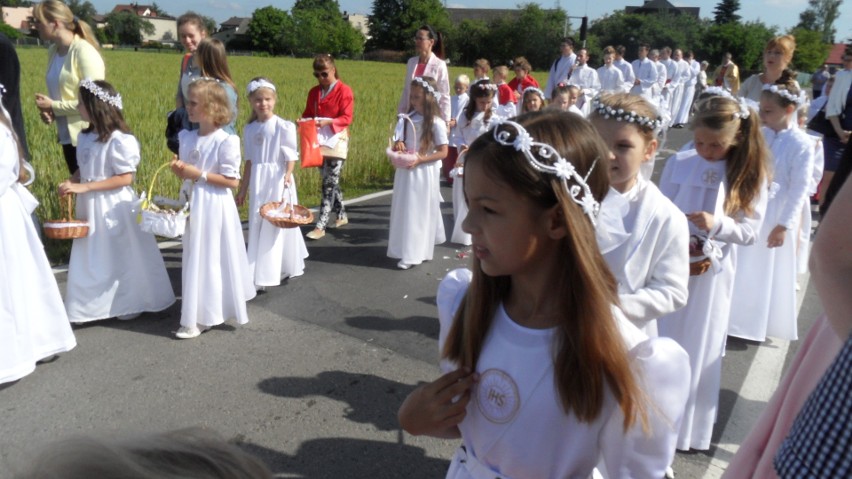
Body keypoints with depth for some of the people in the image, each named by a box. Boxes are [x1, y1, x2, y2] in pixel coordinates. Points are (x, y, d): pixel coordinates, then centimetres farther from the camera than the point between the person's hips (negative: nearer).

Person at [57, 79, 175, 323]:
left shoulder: (119, 140, -19)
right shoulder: (85, 137, 6)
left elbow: (125, 178, -21)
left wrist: (84, 187, -23)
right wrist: (71, 182, -3)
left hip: (114, 208, -8)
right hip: (90, 207, 8)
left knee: (122, 258, 7)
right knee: (91, 260, 15)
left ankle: (131, 304, 23)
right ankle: (90, 306, 29)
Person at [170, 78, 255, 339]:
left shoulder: (226, 141, -15)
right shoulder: (187, 138, 6)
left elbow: (233, 181, -16)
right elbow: (187, 176, 15)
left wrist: (200, 174, -18)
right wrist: (179, 170, -7)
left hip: (215, 207, -7)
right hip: (193, 205, 7)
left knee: (213, 259, 1)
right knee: (195, 259, 14)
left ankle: (200, 318, 11)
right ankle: (200, 313, 28)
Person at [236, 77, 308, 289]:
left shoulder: (284, 127, -7)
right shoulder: (249, 129, 7)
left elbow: (291, 157, -8)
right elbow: (249, 161, 12)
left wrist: (287, 176, -24)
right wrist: (243, 189, 13)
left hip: (278, 181, -5)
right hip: (258, 183, 5)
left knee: (275, 226, -3)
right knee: (257, 227, 8)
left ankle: (265, 276, 2)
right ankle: (256, 273, 19)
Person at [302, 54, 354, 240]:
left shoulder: (344, 91, -6)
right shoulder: (313, 92, 12)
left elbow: (347, 118, -11)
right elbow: (307, 113, 15)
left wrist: (328, 122, -26)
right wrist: (305, 121, -9)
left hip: (336, 140, -6)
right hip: (319, 141, 6)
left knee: (329, 182, -9)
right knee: (330, 181, 13)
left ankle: (320, 225, -10)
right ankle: (341, 215, 29)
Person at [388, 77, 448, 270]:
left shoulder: (436, 123, -12)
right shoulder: (407, 119, 4)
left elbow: (443, 152, -12)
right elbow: (399, 140, 13)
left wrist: (421, 159, -22)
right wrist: (398, 145, -11)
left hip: (424, 173, -6)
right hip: (405, 172, 6)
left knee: (420, 213, 1)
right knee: (404, 210, 11)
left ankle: (415, 254, 7)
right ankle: (406, 249, 25)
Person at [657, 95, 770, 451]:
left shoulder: (751, 174, -5)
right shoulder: (678, 163, -4)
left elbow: (751, 231, -7)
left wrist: (717, 223, -25)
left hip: (712, 274, -1)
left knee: (700, 348, 11)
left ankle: (688, 427, 31)